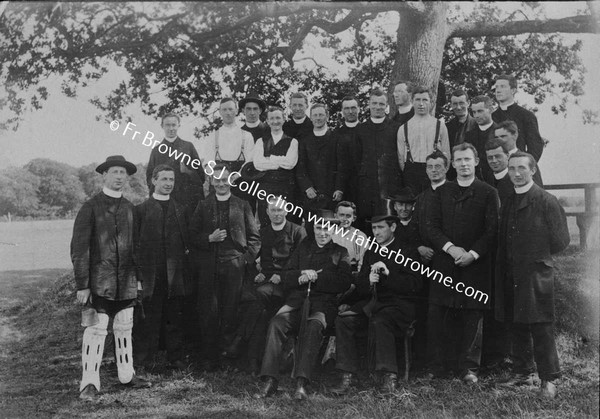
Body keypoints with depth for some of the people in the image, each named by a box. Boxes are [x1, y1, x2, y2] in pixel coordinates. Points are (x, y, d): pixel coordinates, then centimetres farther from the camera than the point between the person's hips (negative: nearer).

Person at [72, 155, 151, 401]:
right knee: (96, 330, -3)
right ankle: (89, 383, 5)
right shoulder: (90, 208, -6)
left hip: (127, 282, 5)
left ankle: (126, 375, 25)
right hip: (99, 281, -5)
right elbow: (79, 249, -8)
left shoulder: (129, 208, 10)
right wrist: (81, 285, -12)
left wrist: (138, 277, 14)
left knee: (124, 329, 13)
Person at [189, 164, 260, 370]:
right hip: (209, 267, 1)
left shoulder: (242, 205, 10)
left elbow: (254, 237, 9)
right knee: (208, 313, 1)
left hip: (234, 266, -1)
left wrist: (247, 258, -3)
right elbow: (193, 236, 10)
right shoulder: (203, 206, 12)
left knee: (230, 313, -1)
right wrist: (209, 238, -7)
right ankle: (209, 357, 12)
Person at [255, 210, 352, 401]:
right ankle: (270, 381, -31)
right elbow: (286, 278, 16)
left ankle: (301, 384, -42)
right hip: (297, 301, 3)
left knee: (313, 326, -37)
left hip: (323, 303, -2)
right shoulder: (304, 247, 22)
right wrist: (302, 276, -7)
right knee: (276, 323, -29)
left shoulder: (340, 252, 14)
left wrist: (314, 278, -7)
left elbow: (343, 283, -1)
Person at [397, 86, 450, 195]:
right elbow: (400, 157, 11)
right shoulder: (403, 128, 9)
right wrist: (407, 174, 3)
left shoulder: (440, 126, 6)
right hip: (411, 171, 1)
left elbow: (446, 155, 6)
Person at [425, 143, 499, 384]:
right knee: (437, 316, 1)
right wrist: (450, 248, -10)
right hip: (444, 263, 2)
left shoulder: (488, 193, 4)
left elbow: (492, 230, -2)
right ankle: (436, 366, 12)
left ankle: (469, 367, 15)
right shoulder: (442, 193, 12)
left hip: (475, 265, -2)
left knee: (472, 317, 4)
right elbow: (431, 226, 5)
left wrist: (473, 253, -13)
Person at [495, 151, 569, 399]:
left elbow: (560, 241, -5)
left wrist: (537, 256, 2)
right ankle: (523, 373, 25)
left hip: (536, 274, -6)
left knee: (541, 328, -2)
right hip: (511, 274, 6)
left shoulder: (547, 201, -7)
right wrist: (506, 263, 8)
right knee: (516, 327, 13)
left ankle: (549, 379, 9)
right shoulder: (508, 203, 12)